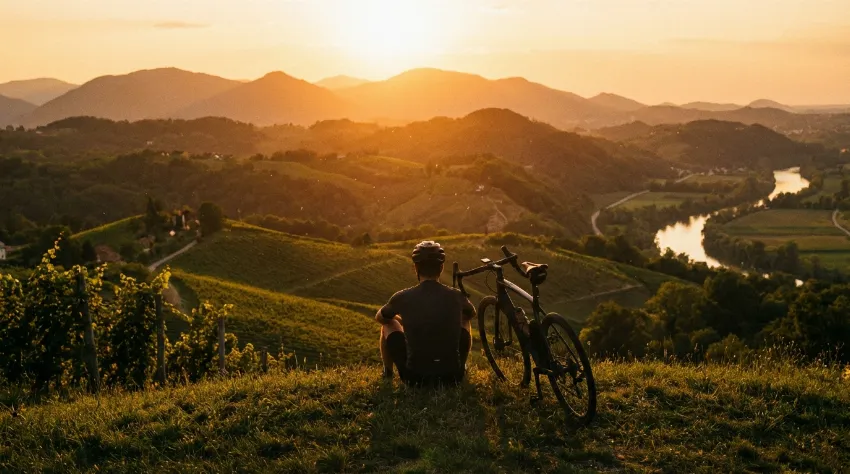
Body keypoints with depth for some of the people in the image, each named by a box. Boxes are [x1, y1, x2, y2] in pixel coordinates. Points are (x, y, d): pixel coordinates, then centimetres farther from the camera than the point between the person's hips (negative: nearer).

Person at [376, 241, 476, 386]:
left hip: (414, 378, -1)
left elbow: (379, 318, 16)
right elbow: (472, 314, 21)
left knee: (388, 324, 21)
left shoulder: (403, 297, -8)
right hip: (452, 378, 1)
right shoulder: (457, 297, -5)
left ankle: (388, 373, 37)